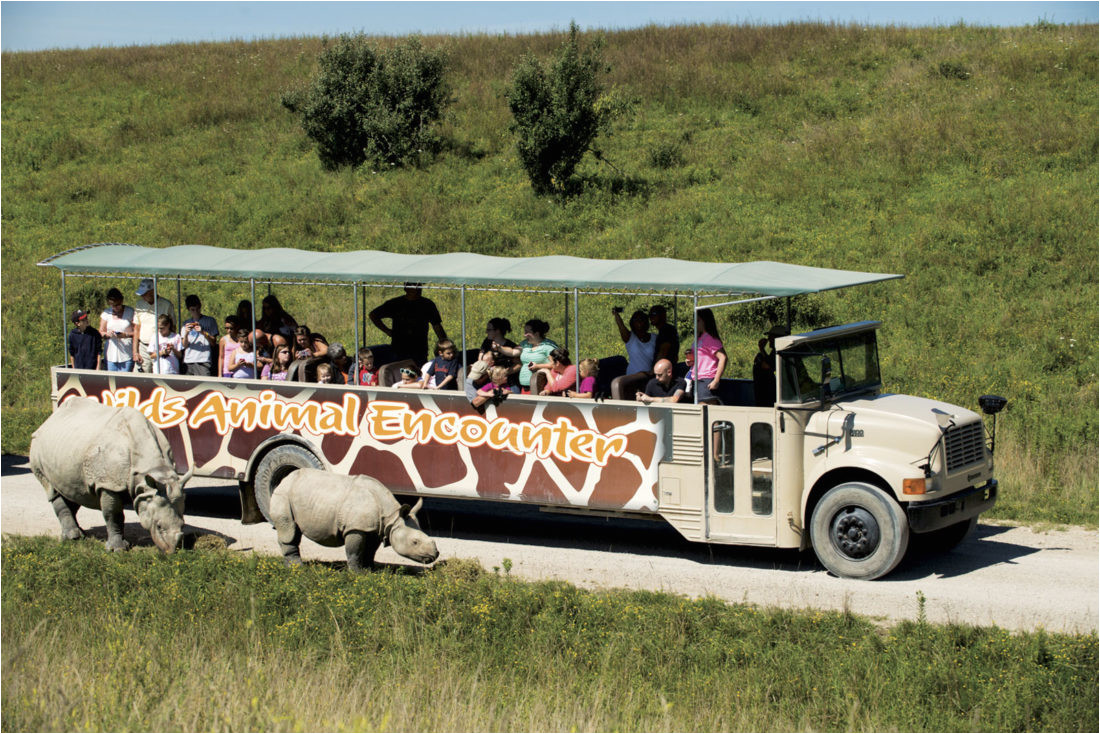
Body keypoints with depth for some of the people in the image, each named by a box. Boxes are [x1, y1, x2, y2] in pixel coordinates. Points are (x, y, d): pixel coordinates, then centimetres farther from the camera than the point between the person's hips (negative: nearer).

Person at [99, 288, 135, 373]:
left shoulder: (130, 312, 0)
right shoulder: (106, 314, 10)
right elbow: (101, 333, 10)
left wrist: (126, 335, -21)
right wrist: (107, 334, -12)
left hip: (127, 355, -3)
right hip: (111, 355, 3)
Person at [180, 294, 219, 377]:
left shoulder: (210, 321, 6)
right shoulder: (186, 323, 17)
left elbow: (213, 342, 3)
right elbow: (185, 345, 12)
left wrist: (203, 332, -11)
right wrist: (186, 333, -6)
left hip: (203, 361, -4)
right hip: (188, 362, 4)